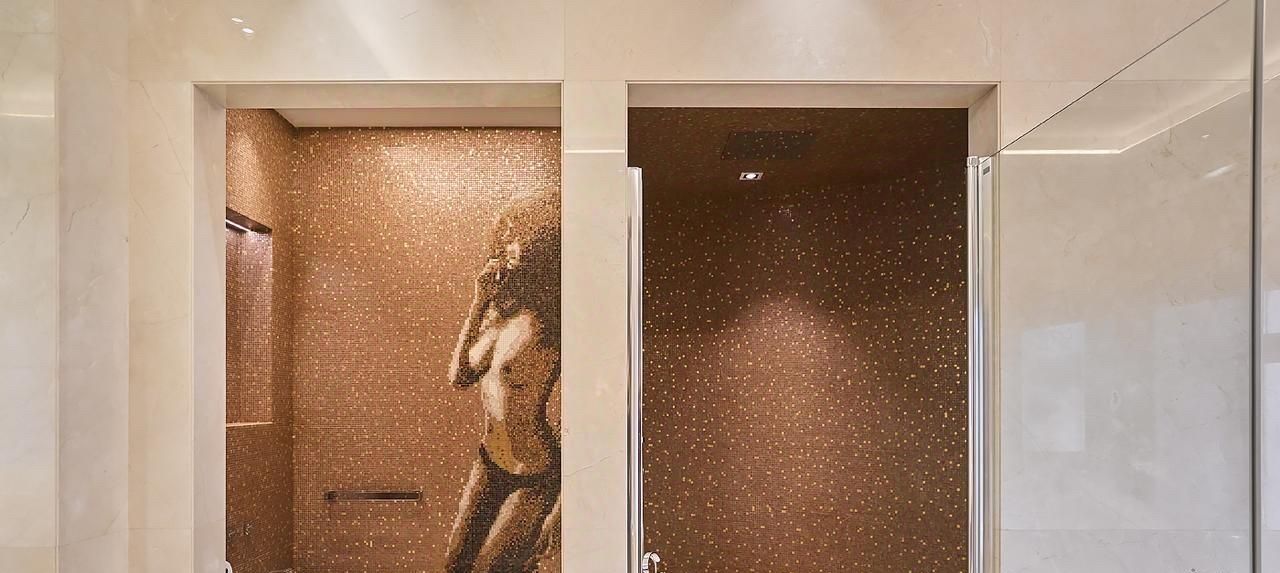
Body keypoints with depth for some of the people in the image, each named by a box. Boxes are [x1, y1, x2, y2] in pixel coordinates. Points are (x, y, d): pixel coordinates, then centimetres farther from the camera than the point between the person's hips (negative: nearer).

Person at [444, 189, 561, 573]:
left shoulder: (550, 324, -24)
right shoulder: (502, 310, 0)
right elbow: (460, 376, 4)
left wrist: (557, 514, -19)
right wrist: (478, 302, -4)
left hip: (537, 481, -8)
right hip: (490, 464, 8)